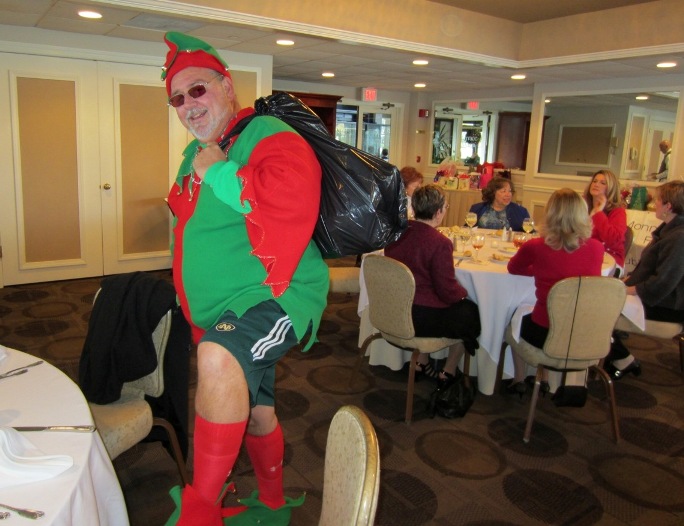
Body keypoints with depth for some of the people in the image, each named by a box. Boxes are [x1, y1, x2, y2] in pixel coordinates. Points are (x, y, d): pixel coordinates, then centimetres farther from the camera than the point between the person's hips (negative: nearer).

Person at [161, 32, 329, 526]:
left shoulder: (271, 138, -13)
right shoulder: (196, 154, 14)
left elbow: (291, 206, -33)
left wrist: (220, 172, -24)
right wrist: (191, 307, 25)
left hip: (273, 299, -9)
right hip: (220, 314, 9)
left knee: (219, 357, -38)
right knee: (252, 409, 21)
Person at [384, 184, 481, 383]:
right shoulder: (440, 243, -23)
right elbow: (447, 290, -18)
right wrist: (463, 292, 5)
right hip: (421, 318, -6)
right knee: (469, 311, 18)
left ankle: (421, 362, 33)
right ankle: (448, 373, 28)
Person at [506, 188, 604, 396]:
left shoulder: (535, 247, -16)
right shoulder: (596, 248, -9)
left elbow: (513, 268, 6)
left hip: (545, 333, -3)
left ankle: (519, 380, 38)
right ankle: (547, 379, 44)